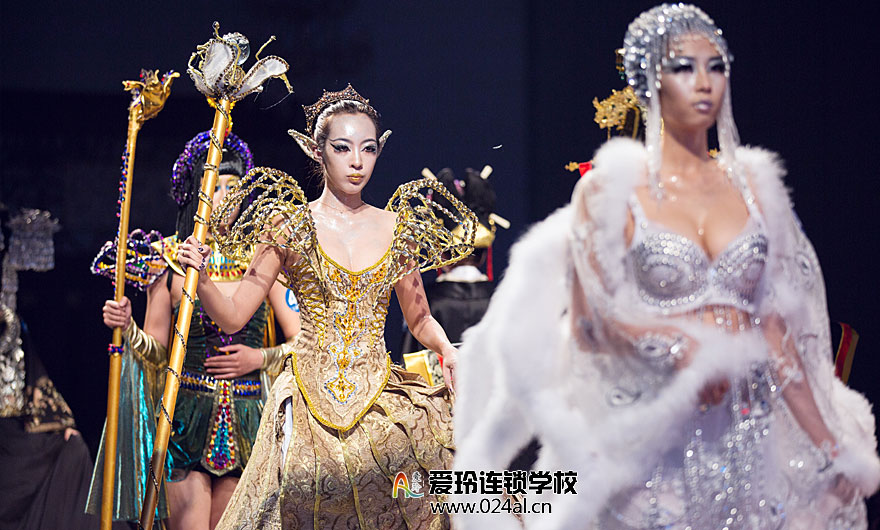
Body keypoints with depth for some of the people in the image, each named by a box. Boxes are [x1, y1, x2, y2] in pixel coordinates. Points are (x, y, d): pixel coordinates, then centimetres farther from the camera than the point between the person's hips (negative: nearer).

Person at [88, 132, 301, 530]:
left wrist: (260, 358, -10)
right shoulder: (171, 261, 5)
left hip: (245, 421, 1)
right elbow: (156, 355, 6)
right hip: (185, 417, -1)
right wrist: (128, 329, -13)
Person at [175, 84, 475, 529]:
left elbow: (420, 318, 18)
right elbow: (233, 315, 2)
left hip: (378, 391, 2)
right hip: (311, 392, -1)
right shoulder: (291, 226, 3)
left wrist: (446, 349, -2)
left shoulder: (395, 228, 9)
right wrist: (200, 278, -16)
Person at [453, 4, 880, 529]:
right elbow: (590, 323, -5)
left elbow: (774, 327, 9)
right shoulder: (609, 190, -2)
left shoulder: (752, 185, 10)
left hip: (746, 431, 3)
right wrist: (677, 347, -22)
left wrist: (826, 445, 6)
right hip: (653, 436, -3)